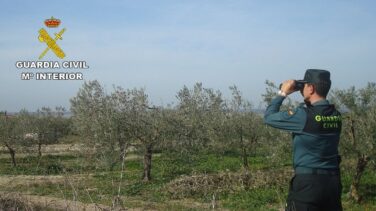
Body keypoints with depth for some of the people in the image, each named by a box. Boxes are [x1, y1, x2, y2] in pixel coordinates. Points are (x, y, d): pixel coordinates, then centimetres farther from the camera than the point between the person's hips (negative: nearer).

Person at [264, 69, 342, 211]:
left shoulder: (304, 115, -17)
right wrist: (306, 101, 13)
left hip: (308, 182, -7)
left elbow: (269, 117, -6)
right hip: (333, 182, 7)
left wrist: (283, 93, 3)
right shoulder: (335, 115, 3)